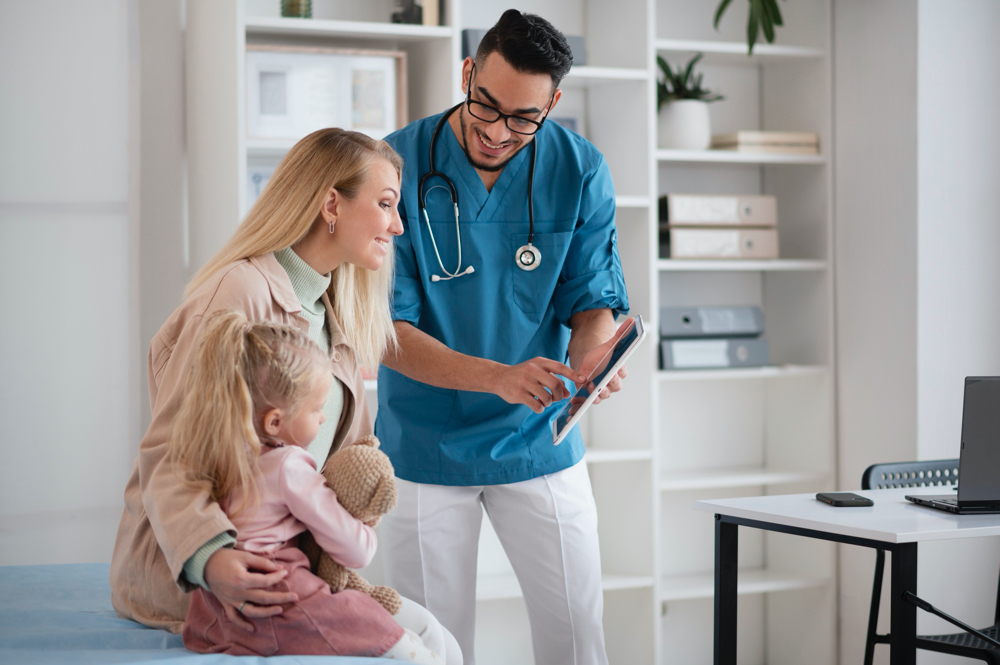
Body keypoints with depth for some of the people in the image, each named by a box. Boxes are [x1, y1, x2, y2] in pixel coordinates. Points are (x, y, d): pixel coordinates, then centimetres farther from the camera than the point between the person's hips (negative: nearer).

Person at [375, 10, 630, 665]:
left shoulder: (579, 170, -7)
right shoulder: (397, 167, -14)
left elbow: (593, 301, -4)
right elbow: (385, 328, -16)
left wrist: (591, 355, -29)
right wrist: (497, 377, -32)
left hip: (539, 440, 2)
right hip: (425, 446, -1)